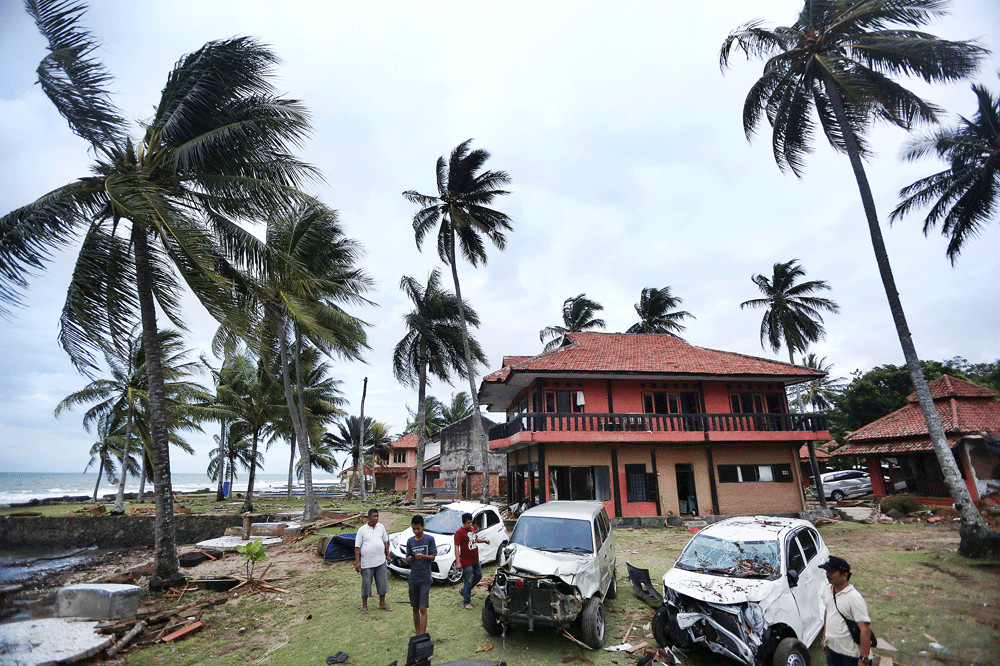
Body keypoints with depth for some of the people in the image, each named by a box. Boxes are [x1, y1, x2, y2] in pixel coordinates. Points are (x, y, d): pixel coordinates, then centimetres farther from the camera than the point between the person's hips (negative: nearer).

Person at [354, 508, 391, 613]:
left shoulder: (381, 527, 6)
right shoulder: (362, 530, -6)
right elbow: (357, 547, -5)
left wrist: (388, 555, 13)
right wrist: (357, 561, -9)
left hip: (381, 561, 4)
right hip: (367, 563, -3)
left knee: (382, 582, 9)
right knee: (366, 584, 5)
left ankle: (382, 603, 25)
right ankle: (364, 605, 23)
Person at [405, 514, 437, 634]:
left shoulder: (429, 539, -4)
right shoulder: (410, 541, 6)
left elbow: (433, 557, -3)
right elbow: (407, 559, 8)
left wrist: (423, 556, -22)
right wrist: (410, 558, -15)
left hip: (425, 578, -4)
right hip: (413, 578, 4)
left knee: (423, 609, -7)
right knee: (415, 608, 12)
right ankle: (417, 633, 25)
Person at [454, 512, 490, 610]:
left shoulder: (472, 529, 7)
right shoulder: (459, 532, -17)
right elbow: (457, 547, -19)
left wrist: (484, 540, 4)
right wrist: (458, 562, -23)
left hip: (475, 560, 8)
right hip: (467, 562, -8)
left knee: (479, 575, 18)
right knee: (469, 581, 0)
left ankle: (463, 591, 33)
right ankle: (467, 602, 16)